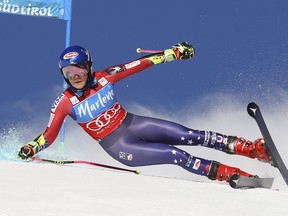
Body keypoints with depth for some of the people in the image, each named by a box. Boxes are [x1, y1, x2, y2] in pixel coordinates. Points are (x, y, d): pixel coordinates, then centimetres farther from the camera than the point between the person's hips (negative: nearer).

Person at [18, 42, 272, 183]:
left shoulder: (104, 78, -7)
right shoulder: (65, 103, -12)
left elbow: (139, 65, -2)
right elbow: (49, 134, -4)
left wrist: (172, 53, -4)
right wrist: (32, 148, -22)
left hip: (133, 123, 3)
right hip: (117, 147, -3)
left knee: (193, 136, -8)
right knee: (176, 155, -19)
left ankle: (253, 149, -5)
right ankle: (228, 174, -17)